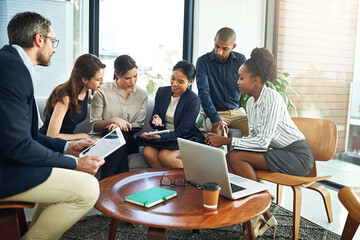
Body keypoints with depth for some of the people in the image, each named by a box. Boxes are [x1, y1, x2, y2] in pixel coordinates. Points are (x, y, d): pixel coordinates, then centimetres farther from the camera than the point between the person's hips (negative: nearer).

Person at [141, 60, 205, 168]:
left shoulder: (194, 101, -11)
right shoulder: (162, 91, 5)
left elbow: (181, 132, -15)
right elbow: (152, 121, 11)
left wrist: (159, 137, -30)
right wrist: (156, 121, -14)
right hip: (165, 136, 5)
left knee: (165, 155, -32)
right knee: (147, 151, -25)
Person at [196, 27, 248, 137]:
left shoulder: (241, 60, 5)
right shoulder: (203, 61, -5)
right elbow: (203, 92, -14)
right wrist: (216, 119, -26)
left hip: (237, 111, 4)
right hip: (214, 112, -3)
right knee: (219, 132, -35)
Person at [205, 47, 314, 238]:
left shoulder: (272, 98, -18)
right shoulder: (251, 103, 8)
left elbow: (263, 141, -25)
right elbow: (253, 138, 8)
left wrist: (226, 141, -24)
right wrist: (225, 139, -7)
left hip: (298, 155, -8)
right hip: (279, 153, 8)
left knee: (236, 157, -22)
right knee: (228, 158, -9)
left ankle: (263, 214, -9)